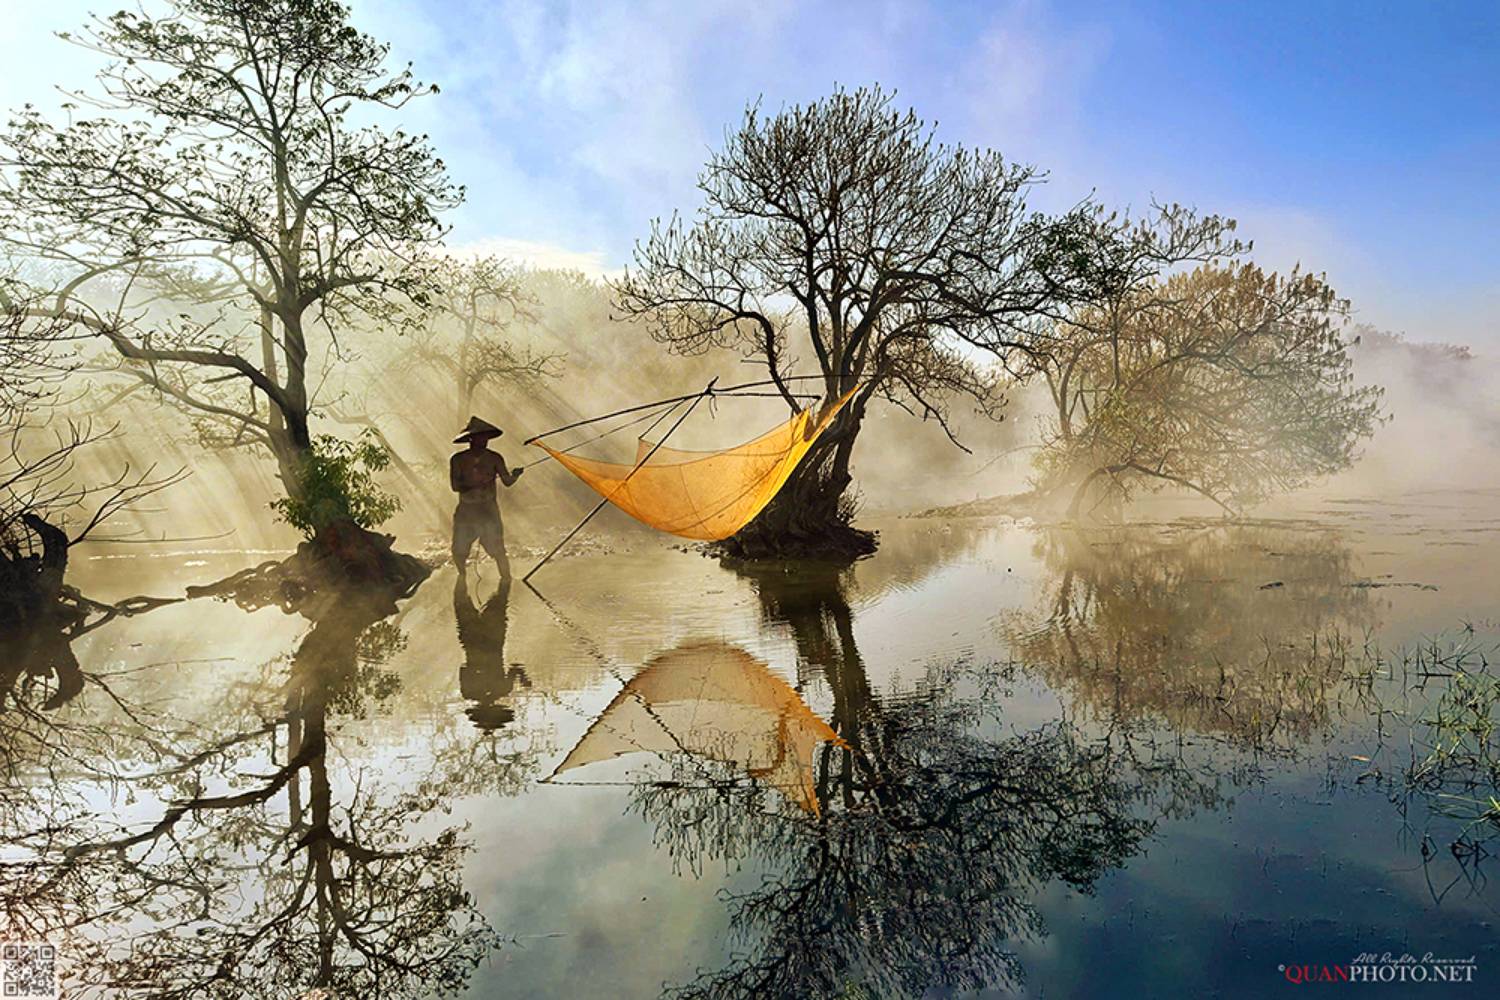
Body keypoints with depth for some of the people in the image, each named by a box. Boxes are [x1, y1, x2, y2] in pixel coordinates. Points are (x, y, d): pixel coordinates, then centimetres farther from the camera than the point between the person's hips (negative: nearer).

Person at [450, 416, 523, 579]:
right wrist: (477, 483, -30)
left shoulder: (494, 458, -5)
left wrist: (514, 475, -32)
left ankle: (506, 578, 16)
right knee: (458, 552, 7)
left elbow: (507, 481, -9)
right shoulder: (458, 460, -6)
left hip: (489, 511, -1)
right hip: (465, 511, 1)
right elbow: (455, 486, -15)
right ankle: (462, 575, 38)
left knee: (498, 551, -7)